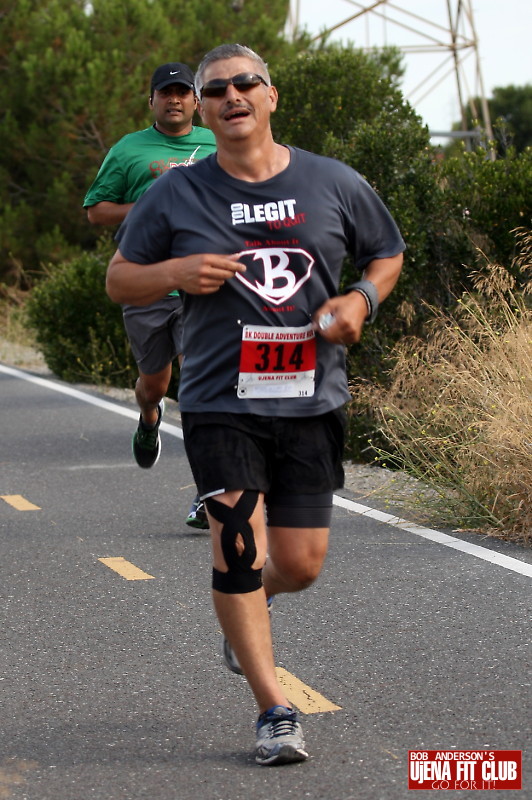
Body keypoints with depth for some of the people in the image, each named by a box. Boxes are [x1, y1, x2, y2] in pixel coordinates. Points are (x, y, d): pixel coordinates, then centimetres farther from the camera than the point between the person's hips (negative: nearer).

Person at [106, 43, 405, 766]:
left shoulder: (334, 184, 4)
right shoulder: (176, 195, 1)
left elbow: (388, 253, 18)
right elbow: (118, 280, 8)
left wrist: (362, 299, -3)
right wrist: (174, 272, -12)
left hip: (312, 401, 2)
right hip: (220, 402, -2)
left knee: (301, 565, 3)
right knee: (240, 546, -14)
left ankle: (248, 602, 41)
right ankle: (275, 711, -2)